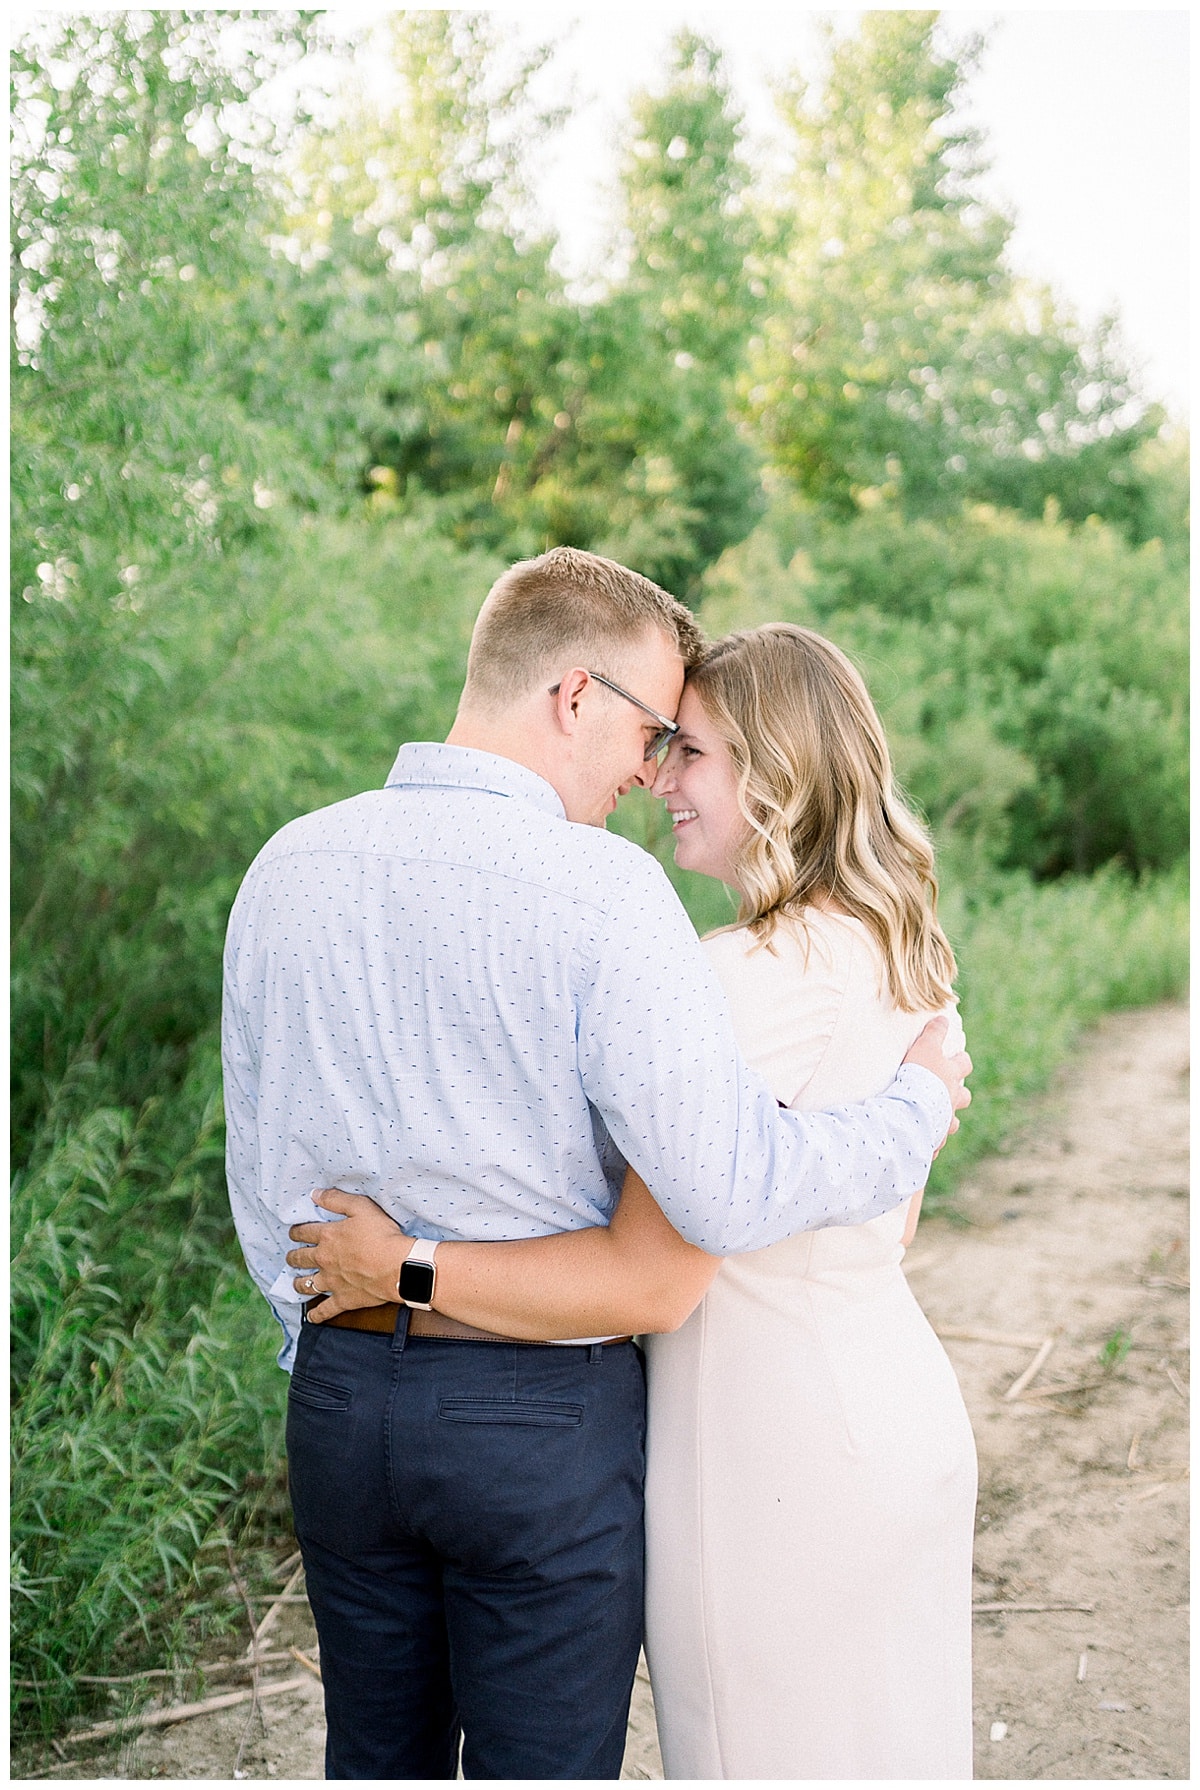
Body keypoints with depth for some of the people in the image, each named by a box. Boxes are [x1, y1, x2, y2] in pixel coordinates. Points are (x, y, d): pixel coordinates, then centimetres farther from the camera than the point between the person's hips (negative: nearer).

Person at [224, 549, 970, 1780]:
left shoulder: (287, 866, 0)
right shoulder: (599, 888, -19)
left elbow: (258, 1173, 8)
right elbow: (731, 1194, -23)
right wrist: (923, 1100, -7)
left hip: (339, 1399, 6)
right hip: (545, 1415, -5)